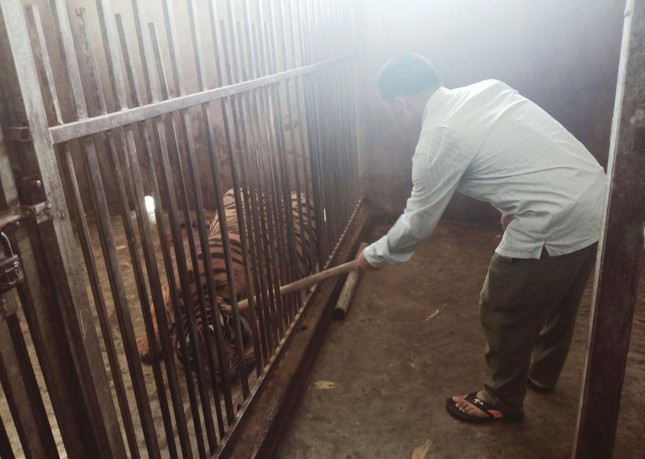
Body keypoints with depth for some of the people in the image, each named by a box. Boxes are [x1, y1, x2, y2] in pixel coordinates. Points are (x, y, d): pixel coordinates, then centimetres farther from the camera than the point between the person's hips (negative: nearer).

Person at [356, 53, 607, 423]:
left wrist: (374, 255, 10)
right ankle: (542, 374, 50)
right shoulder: (486, 88, 11)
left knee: (503, 312, 10)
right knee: (559, 303, 27)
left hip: (556, 223, -9)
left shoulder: (439, 138, -14)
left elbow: (418, 224, -6)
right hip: (597, 199, 10)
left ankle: (501, 401, 31)